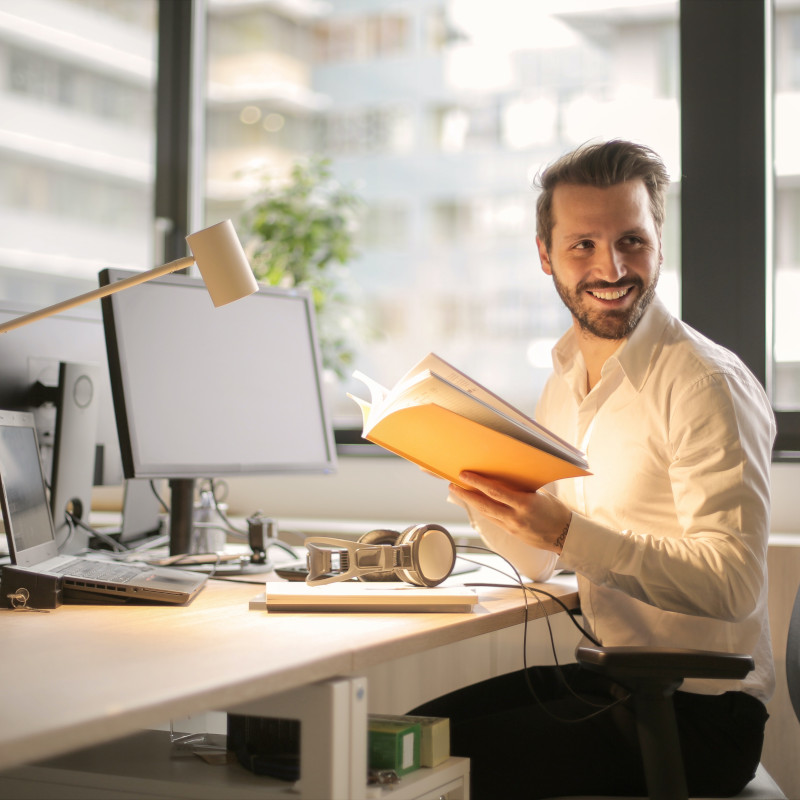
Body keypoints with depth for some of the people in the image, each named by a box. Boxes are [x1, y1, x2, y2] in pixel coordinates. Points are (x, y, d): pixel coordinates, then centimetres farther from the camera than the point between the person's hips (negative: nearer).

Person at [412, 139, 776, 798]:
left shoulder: (707, 384, -16)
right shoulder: (565, 380, 9)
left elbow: (735, 584, -23)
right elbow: (536, 559, 14)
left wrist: (567, 532, -31)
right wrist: (469, 478, -3)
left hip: (699, 709, -7)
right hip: (605, 677, 7)